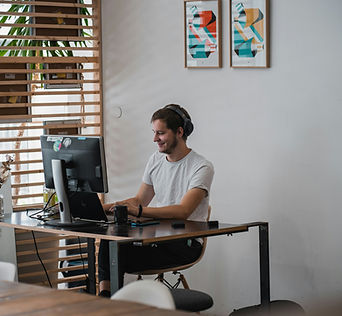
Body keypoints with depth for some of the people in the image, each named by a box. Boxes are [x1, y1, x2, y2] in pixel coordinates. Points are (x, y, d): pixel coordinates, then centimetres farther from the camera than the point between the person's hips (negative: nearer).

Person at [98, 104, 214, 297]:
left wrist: (139, 211, -36)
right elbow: (140, 200, 20)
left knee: (123, 257, -28)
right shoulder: (156, 160, 14)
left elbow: (183, 211, -23)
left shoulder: (202, 167, -10)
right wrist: (102, 208, 3)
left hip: (185, 244, -6)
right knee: (109, 241, -24)